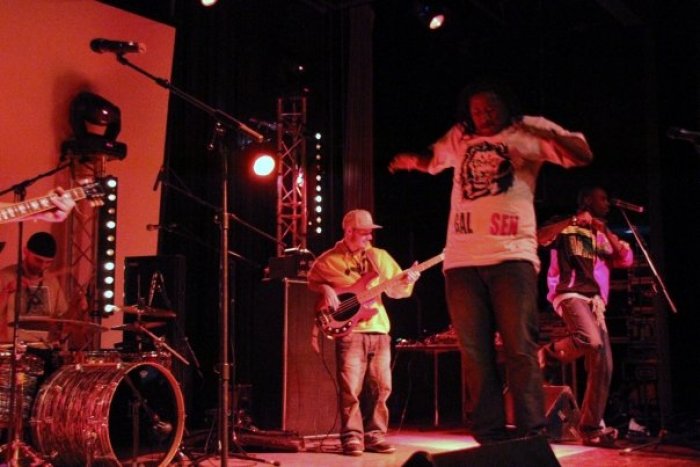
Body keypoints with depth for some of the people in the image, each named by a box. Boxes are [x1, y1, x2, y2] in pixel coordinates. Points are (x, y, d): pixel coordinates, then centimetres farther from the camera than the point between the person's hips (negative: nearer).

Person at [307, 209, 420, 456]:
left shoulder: (380, 256, 13)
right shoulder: (328, 260, 2)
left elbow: (394, 289, 15)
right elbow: (310, 282, 7)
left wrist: (406, 281, -6)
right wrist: (325, 289, -12)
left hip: (379, 329, 4)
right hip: (349, 331, -4)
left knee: (379, 387, 5)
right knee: (350, 388, -9)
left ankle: (374, 436, 14)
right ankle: (352, 438, -1)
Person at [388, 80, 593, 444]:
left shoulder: (529, 131, 8)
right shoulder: (459, 137, 19)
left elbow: (583, 155, 2)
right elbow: (432, 160, 35)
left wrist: (546, 135, -16)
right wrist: (411, 161, 12)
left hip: (512, 255, -4)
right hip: (461, 261, 4)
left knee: (520, 350, -10)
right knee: (475, 355, 3)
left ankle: (532, 436, -6)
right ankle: (489, 438, 8)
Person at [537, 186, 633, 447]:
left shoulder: (602, 237, 25)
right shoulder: (565, 227, 8)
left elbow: (627, 260, 10)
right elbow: (540, 238, -11)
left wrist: (604, 230, 2)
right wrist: (572, 220, -15)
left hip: (595, 301, 7)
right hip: (569, 294, -7)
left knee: (603, 366, -2)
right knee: (591, 340, -35)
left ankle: (591, 428, 6)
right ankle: (550, 353, -4)